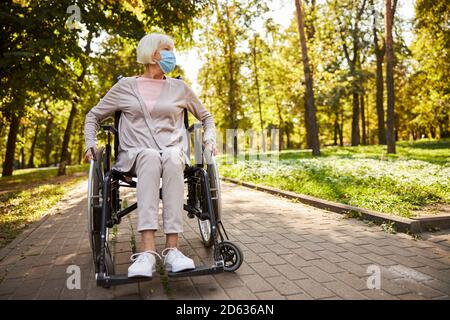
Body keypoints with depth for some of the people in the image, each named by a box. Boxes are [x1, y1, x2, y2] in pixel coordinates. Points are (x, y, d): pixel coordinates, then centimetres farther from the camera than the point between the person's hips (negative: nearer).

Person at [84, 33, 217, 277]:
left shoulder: (179, 88, 18)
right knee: (150, 157, -38)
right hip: (135, 155, -1)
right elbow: (93, 116, 21)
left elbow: (206, 117, 29)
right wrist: (90, 144, 5)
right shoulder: (125, 86, 14)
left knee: (172, 159, -37)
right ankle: (147, 252, -47)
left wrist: (209, 140, 11)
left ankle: (172, 249, -43)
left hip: (173, 153, 1)